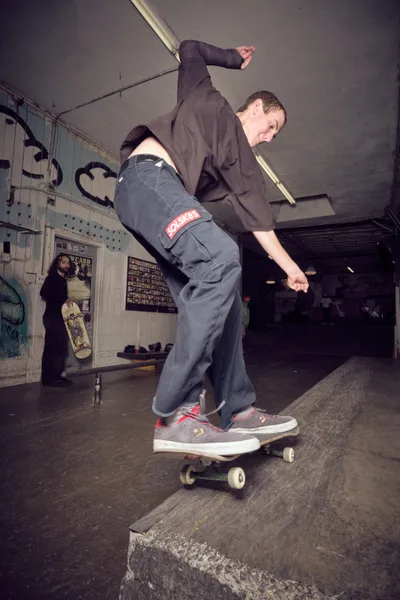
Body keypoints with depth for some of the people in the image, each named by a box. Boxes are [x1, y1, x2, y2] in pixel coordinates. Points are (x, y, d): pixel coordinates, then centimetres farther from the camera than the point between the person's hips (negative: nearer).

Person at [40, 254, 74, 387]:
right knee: (52, 347, -8)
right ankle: (48, 378, -4)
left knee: (61, 347, 7)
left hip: (61, 317, 8)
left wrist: (68, 302, 4)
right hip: (52, 317, -8)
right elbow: (44, 293, -20)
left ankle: (56, 376, 14)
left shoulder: (63, 280, 19)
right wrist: (64, 300, -18)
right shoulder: (52, 278, -4)